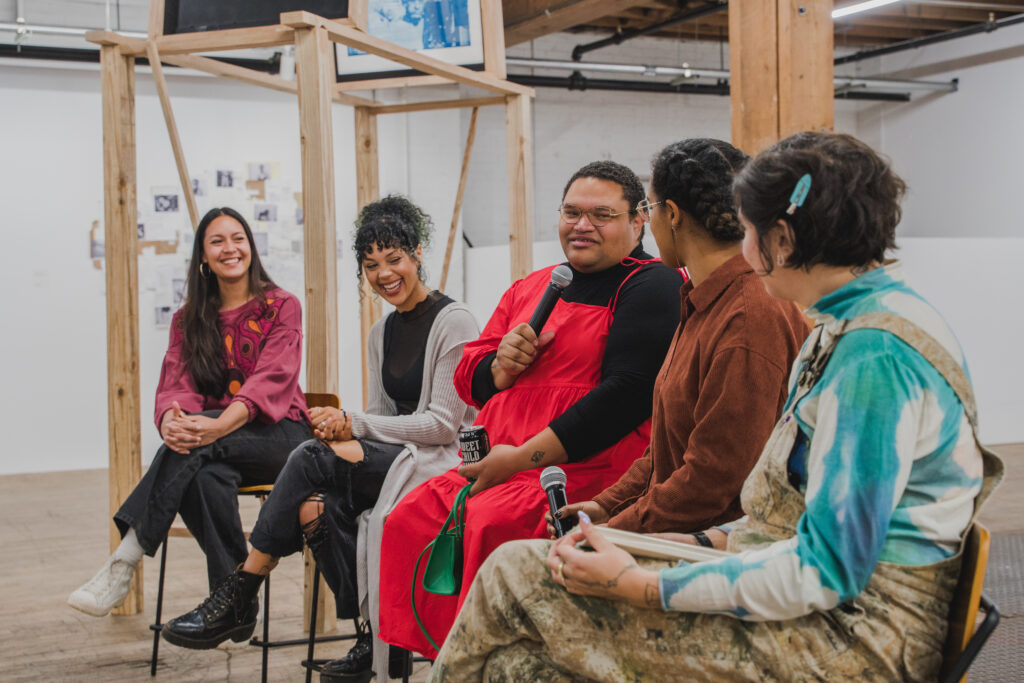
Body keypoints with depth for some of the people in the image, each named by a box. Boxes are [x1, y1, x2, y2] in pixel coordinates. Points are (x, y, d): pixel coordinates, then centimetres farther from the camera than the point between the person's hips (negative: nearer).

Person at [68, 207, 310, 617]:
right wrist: (171, 421, -30)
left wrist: (218, 426, -35)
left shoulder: (281, 307, 1)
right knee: (206, 476, -36)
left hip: (276, 434, -3)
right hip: (218, 450, 3)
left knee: (198, 447, -35)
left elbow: (271, 379, -16)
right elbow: (176, 384, -2)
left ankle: (123, 563, -37)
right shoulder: (189, 320, 14)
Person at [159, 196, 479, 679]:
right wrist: (342, 426, -9)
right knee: (313, 506, -25)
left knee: (314, 457, -26)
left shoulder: (453, 322, -7)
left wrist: (354, 424, -16)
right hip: (394, 459, 7)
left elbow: (443, 423, -13)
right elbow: (383, 416, 15)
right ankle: (376, 636, -14)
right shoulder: (382, 332, 17)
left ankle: (239, 598, -17)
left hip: (444, 461, -7)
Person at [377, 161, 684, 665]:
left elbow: (628, 394, -17)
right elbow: (468, 378, 23)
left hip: (588, 468, -7)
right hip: (499, 463, 8)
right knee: (411, 518, -11)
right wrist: (502, 367, -4)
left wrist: (524, 456, -17)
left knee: (489, 523, -29)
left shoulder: (652, 286, -4)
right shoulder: (530, 289, 20)